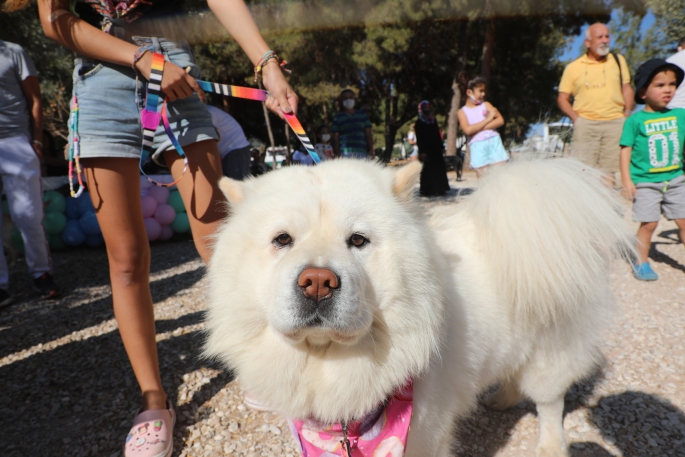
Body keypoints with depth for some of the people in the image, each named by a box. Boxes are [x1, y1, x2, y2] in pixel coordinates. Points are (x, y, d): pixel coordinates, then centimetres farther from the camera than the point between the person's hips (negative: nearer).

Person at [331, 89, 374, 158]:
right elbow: (335, 138, 7)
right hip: (345, 153, -2)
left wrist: (371, 151, 1)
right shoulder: (338, 118, 11)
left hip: (362, 153, 2)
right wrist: (337, 154, -5)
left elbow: (369, 134, 14)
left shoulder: (363, 115, 18)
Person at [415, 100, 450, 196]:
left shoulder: (433, 120, 15)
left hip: (436, 149, 6)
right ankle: (427, 190, 1)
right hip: (427, 150, -6)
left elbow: (438, 135, 17)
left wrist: (441, 147, 12)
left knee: (439, 169, 4)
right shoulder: (419, 123, -2)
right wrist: (422, 152, -15)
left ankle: (439, 189, 12)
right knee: (428, 170, -5)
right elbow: (419, 139, -8)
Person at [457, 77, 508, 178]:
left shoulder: (486, 105, 13)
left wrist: (478, 128, -10)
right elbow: (468, 130, -12)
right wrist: (488, 118, -6)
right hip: (477, 146, -2)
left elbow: (500, 121, 0)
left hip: (494, 142, 3)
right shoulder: (462, 112, 5)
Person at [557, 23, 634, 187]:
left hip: (616, 123, 2)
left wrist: (627, 114, 4)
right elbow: (562, 98, 7)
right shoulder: (573, 67, 7)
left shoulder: (618, 60, 16)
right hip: (585, 124, -2)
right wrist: (576, 118, -6)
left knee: (612, 173, 0)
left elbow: (627, 88, 17)